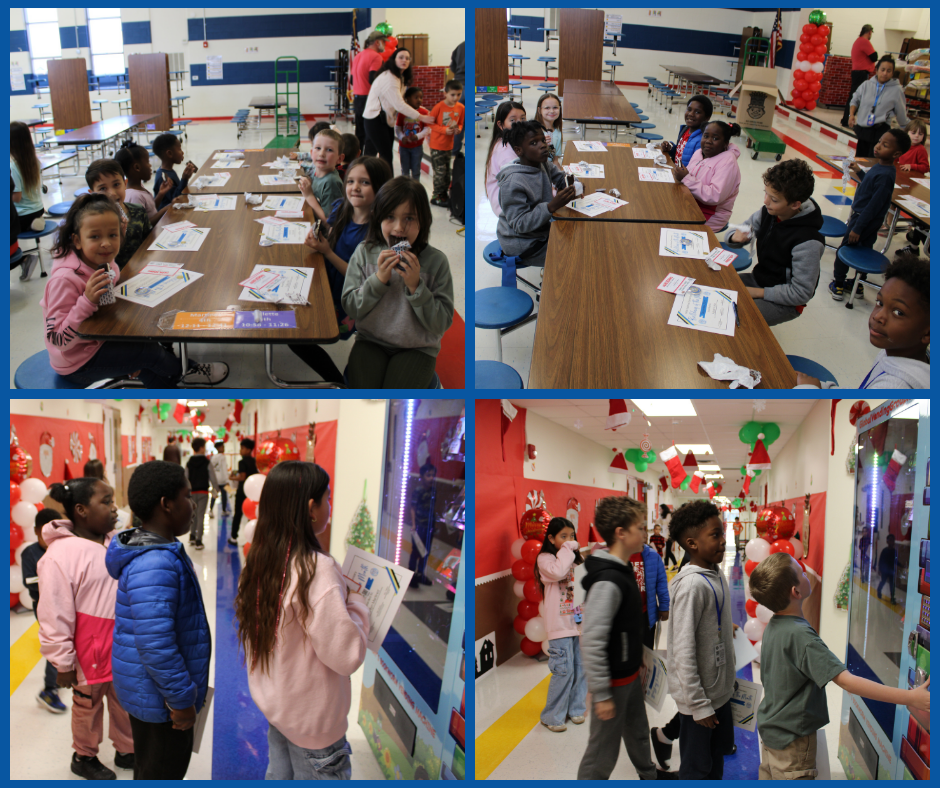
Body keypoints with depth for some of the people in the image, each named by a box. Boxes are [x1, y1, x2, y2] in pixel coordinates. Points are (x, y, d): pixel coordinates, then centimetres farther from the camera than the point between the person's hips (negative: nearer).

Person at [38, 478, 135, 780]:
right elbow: (55, 616, -18)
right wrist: (63, 663, -13)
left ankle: (127, 750, 40)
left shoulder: (116, 542, 0)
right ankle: (84, 757, 38)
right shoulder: (62, 553, -22)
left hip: (124, 645, 6)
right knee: (89, 704, 15)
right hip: (90, 650, -6)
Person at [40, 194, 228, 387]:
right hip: (77, 364, -8)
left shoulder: (106, 265, -4)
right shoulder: (64, 280, -31)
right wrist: (88, 301, -41)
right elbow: (58, 340, -33)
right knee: (148, 350, -7)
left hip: (98, 341, 8)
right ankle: (186, 370, 21)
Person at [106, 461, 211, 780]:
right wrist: (182, 698, -22)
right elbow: (155, 644, -32)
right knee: (164, 774, 6)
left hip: (147, 691, 10)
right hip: (159, 695, -10)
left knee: (149, 768, 25)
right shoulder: (155, 565, -29)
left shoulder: (159, 550, 5)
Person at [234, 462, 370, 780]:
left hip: (272, 702, 7)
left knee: (278, 773, 23)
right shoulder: (317, 569, -28)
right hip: (312, 721, -7)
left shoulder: (259, 559, -4)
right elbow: (347, 655, -28)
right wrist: (356, 603, -11)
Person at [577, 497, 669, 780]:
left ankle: (649, 775, 50)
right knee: (603, 751, 2)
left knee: (638, 731, 29)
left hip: (630, 674, 10)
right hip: (613, 681, -10)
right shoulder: (607, 581, -28)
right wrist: (601, 694, -25)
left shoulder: (623, 570, 3)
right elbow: (592, 642, -29)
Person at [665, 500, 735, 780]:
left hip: (719, 691, 9)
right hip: (699, 694, -8)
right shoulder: (691, 585, -25)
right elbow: (684, 651, -25)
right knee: (696, 768, 7)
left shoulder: (716, 576, 3)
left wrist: (729, 681, 16)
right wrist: (699, 706, -21)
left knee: (718, 753, 24)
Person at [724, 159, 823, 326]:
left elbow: (801, 293, -23)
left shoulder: (807, 242, -28)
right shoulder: (769, 212, -9)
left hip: (784, 302, -7)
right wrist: (735, 237, -18)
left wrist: (758, 292, -21)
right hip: (758, 278, 7)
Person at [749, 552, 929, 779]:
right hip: (792, 742, -8)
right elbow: (846, 681, -33)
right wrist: (910, 697, -34)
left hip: (770, 730, 8)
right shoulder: (800, 635, -28)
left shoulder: (772, 626, 1)